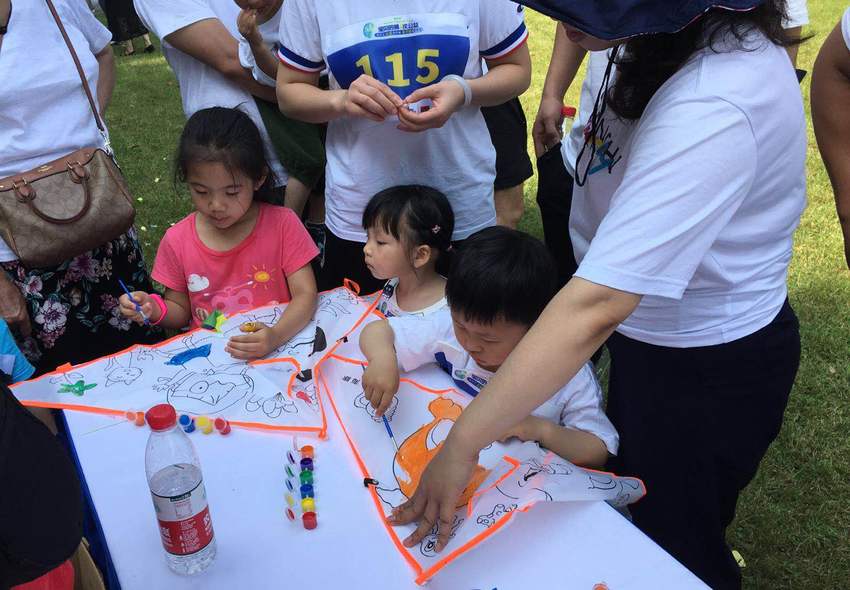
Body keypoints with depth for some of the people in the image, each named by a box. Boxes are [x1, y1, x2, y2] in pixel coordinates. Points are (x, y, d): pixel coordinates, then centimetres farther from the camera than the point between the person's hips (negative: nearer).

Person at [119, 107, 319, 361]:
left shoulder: (282, 224, -8)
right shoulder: (177, 241, -1)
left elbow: (305, 295, -12)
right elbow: (181, 311, 11)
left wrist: (276, 336, -30)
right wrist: (155, 309, -11)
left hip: (277, 350, -1)